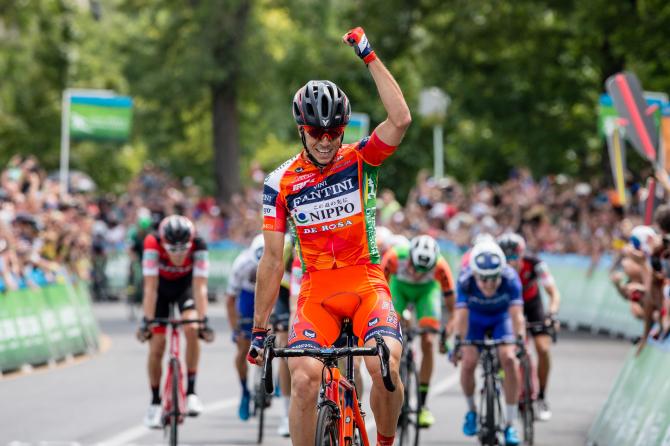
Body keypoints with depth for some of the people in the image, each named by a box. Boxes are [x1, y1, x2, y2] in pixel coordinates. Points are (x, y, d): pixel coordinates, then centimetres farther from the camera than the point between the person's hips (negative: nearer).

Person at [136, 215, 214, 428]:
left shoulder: (198, 246, -34)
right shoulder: (153, 244, -35)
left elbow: (200, 287, -34)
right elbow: (150, 287, -34)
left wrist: (203, 320, -42)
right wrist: (146, 321, -38)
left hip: (185, 285, 0)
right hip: (161, 287, 0)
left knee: (191, 329, -26)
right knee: (156, 346, -7)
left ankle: (191, 391, -15)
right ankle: (155, 402, 11)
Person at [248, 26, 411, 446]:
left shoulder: (360, 160, -1)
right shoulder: (281, 183, 0)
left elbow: (401, 119, -21)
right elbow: (273, 260, 4)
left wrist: (370, 56, -19)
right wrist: (259, 329, 4)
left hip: (366, 281, 0)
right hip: (316, 288, 1)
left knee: (386, 367, -26)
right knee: (304, 379, -24)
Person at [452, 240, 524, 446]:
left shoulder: (510, 278, -35)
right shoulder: (465, 280, -34)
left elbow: (516, 313, -39)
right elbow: (461, 314, -37)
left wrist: (520, 341, -50)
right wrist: (458, 342, -47)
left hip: (501, 317, 0)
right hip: (475, 317, 1)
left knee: (508, 359, -22)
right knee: (468, 361, -19)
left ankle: (511, 424, -14)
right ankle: (471, 410, 11)